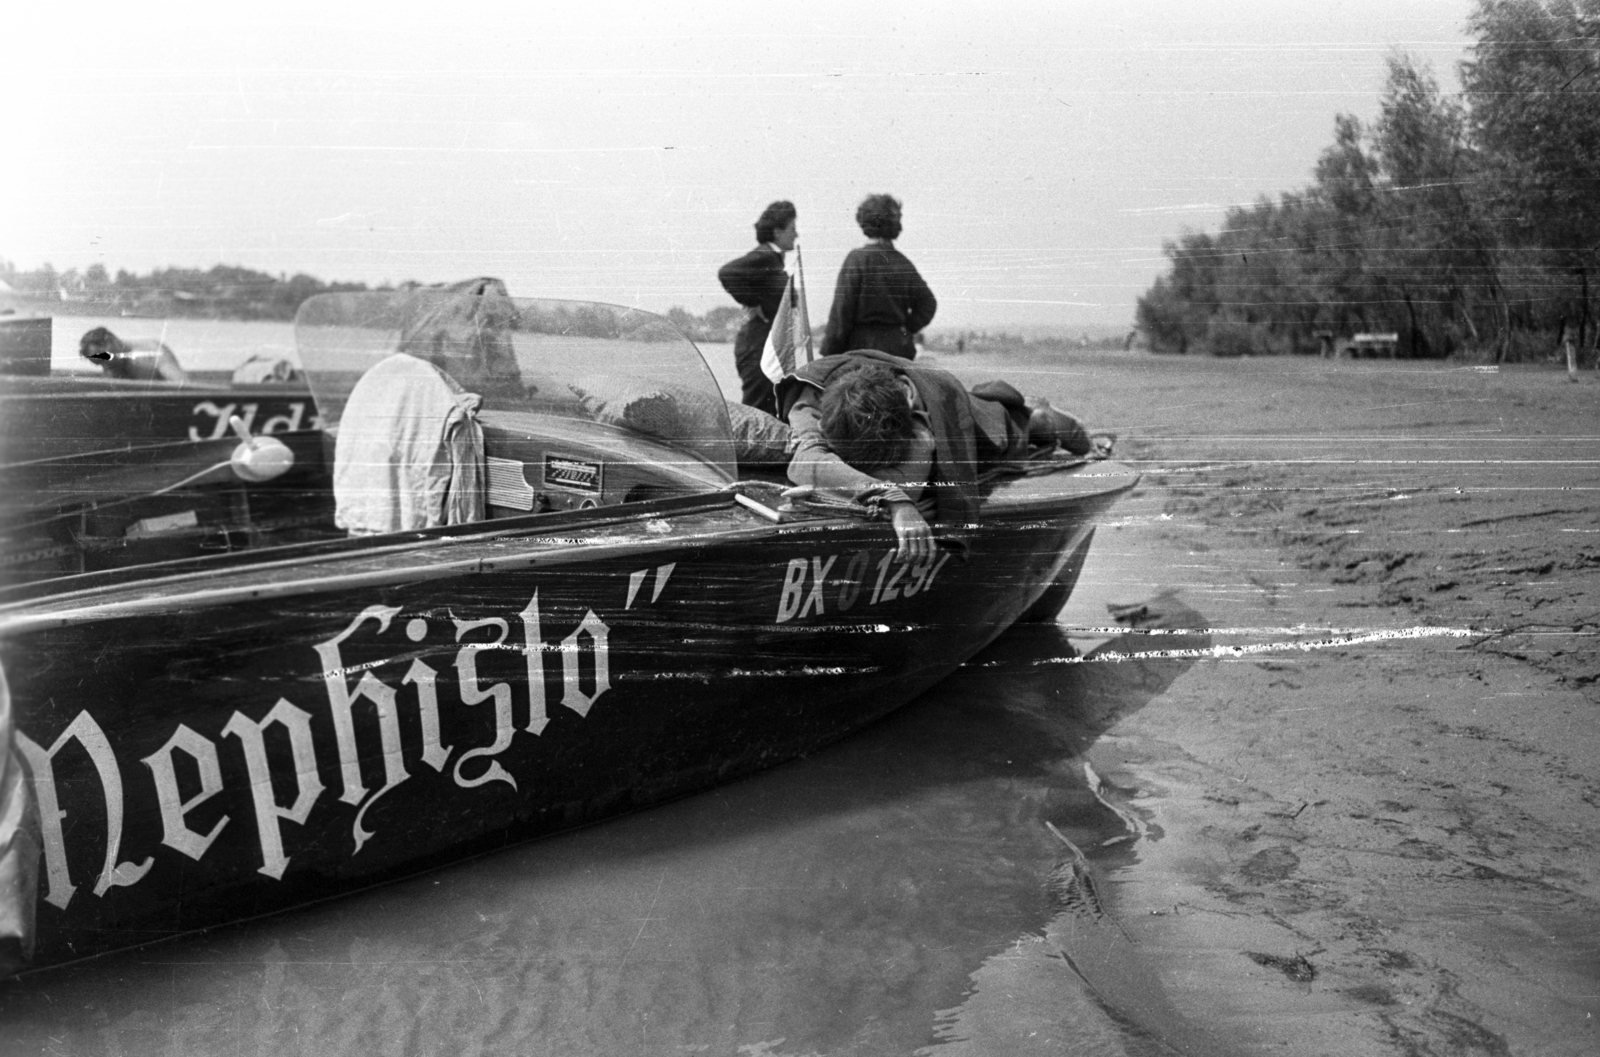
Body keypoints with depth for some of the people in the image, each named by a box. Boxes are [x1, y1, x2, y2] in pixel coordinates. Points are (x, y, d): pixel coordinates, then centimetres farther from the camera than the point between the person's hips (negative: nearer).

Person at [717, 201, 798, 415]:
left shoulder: (775, 258, 15)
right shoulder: (763, 257, -13)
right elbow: (727, 272, -27)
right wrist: (751, 304, -19)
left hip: (771, 346, 10)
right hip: (759, 344, -10)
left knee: (772, 413, 11)